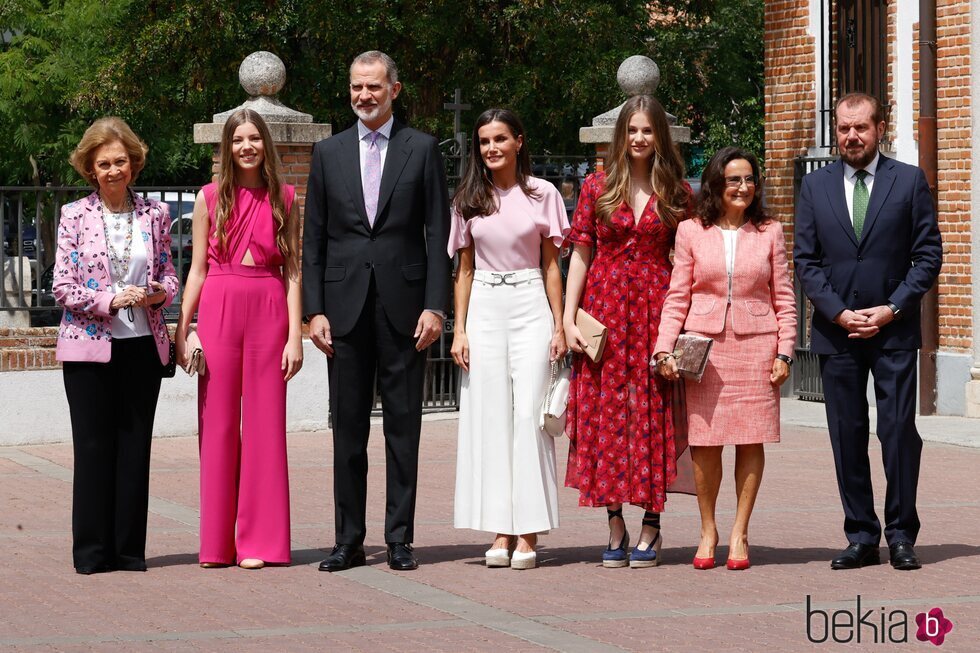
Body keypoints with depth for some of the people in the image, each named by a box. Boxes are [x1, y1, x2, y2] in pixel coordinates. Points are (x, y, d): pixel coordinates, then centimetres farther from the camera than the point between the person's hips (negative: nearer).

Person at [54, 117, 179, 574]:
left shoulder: (154, 214, 7)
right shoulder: (75, 215, 0)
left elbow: (168, 274, 13)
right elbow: (62, 286, -3)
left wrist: (160, 292, -10)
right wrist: (110, 300, -17)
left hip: (143, 344, 2)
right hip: (89, 346, -2)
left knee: (135, 445, 4)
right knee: (93, 446, 0)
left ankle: (130, 549, 10)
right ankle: (92, 551, 6)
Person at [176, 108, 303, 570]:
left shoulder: (284, 198, 7)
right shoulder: (210, 198, 7)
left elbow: (293, 270, 5)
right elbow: (197, 269, 8)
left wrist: (295, 335, -3)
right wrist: (182, 330, 2)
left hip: (268, 311, 0)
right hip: (218, 310, 0)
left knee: (264, 423, 0)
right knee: (218, 424, 2)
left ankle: (259, 541, 5)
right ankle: (217, 543, 9)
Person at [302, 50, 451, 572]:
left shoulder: (422, 149, 5)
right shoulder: (328, 153, 10)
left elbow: (437, 233, 2)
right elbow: (313, 238, 8)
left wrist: (435, 305, -6)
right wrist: (314, 310, 0)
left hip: (403, 305, -2)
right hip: (345, 305, 2)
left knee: (403, 426, 2)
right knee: (348, 427, 4)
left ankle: (399, 538, 6)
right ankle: (348, 539, 9)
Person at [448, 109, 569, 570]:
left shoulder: (542, 194, 3)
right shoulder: (469, 200, 9)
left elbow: (551, 264, 5)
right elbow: (464, 269, 12)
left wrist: (559, 325, -1)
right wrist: (459, 329, 4)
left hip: (531, 306, -2)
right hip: (485, 308, 2)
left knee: (529, 415, -7)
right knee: (489, 416, 0)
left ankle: (528, 535, -5)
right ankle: (501, 533, 3)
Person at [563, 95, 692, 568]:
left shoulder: (676, 191, 6)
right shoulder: (597, 187, 6)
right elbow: (580, 255, 5)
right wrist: (568, 317, -3)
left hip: (655, 307, -1)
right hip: (604, 308, 1)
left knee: (653, 411, -1)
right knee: (606, 409, 0)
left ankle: (651, 525, 5)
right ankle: (615, 525, 6)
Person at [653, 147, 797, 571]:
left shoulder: (769, 233, 8)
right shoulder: (691, 232, 7)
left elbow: (784, 299, 8)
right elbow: (677, 297, 6)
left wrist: (784, 352, 0)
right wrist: (664, 348, -3)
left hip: (756, 345, 1)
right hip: (704, 347, 0)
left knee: (751, 440, 0)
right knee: (705, 442, -2)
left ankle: (739, 532, 9)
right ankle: (708, 530, 12)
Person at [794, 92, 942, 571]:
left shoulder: (910, 181, 3)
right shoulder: (816, 186, 9)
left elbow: (928, 254, 1)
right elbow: (805, 260, 6)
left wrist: (892, 309, -9)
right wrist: (839, 313, -6)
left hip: (893, 331, -2)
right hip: (836, 332, 2)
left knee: (899, 432, -6)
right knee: (847, 437, 3)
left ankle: (901, 536, 2)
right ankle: (861, 539, 9)